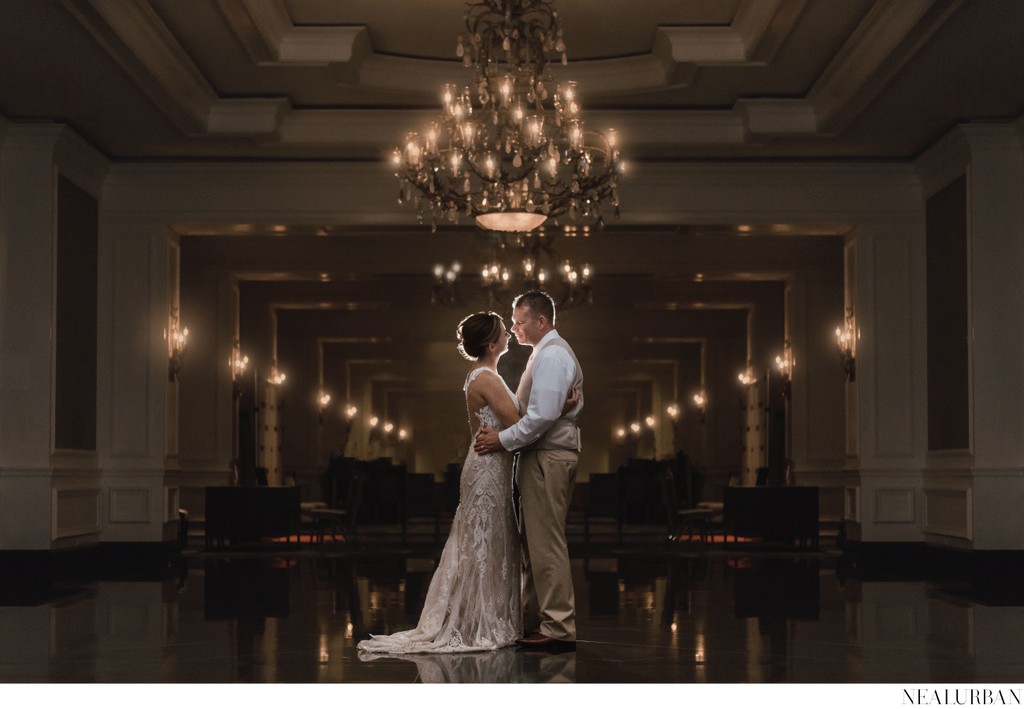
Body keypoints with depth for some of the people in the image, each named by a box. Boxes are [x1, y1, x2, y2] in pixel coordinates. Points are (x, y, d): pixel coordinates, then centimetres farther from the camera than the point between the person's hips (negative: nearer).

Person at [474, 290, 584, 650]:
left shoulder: (551, 355, -14)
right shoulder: (550, 352, 18)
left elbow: (543, 415, -22)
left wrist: (504, 439, -16)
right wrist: (504, 434, 11)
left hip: (547, 458, -10)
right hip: (542, 456, 10)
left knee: (545, 542, -8)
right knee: (534, 540, 13)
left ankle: (558, 627, -5)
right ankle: (533, 618, 20)